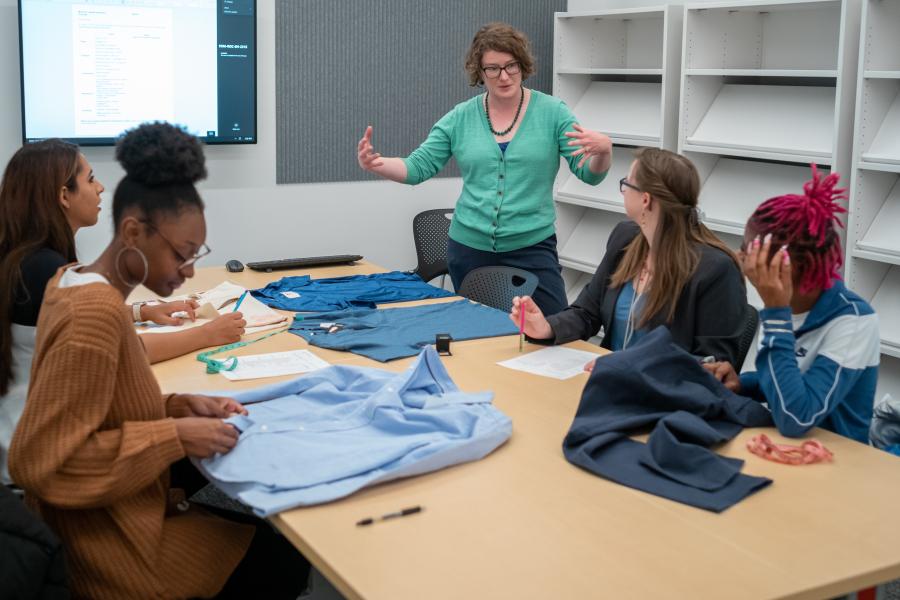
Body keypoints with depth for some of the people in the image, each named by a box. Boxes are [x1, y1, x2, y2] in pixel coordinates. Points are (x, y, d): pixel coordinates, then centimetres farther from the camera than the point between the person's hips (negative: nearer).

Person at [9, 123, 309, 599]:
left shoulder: (78, 284, 2)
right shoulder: (97, 311, -28)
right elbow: (38, 461, -28)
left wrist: (180, 407, -2)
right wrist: (175, 436, -24)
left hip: (106, 518, 9)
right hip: (111, 549, -9)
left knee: (266, 527, 20)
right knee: (287, 557, 7)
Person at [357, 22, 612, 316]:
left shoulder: (552, 112, -4)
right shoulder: (461, 118, 2)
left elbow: (590, 174, -7)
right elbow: (417, 167, 0)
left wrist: (603, 150, -30)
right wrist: (374, 165, -19)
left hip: (531, 247, -2)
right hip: (469, 248, 2)